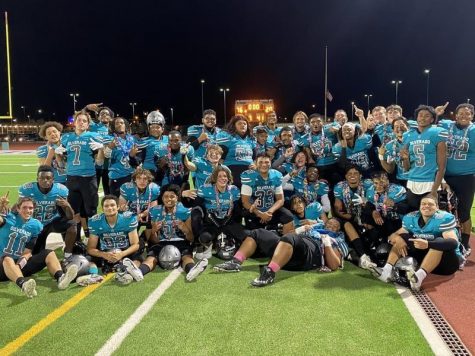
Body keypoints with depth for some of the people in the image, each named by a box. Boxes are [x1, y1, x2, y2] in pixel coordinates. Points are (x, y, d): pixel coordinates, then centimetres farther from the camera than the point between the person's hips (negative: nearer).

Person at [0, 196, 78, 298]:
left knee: (49, 253, -14)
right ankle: (23, 284, -66)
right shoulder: (9, 218, -1)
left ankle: (60, 277, -43)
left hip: (20, 264, 4)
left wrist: (24, 258, -15)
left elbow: (28, 251, 6)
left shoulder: (35, 225, 8)